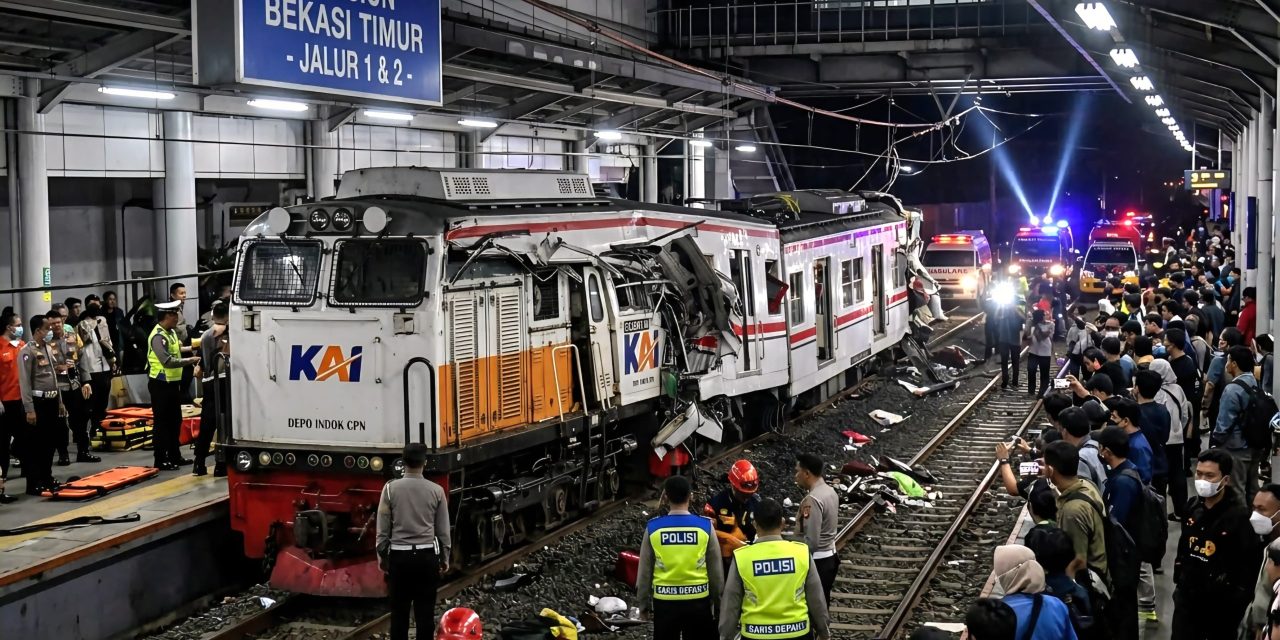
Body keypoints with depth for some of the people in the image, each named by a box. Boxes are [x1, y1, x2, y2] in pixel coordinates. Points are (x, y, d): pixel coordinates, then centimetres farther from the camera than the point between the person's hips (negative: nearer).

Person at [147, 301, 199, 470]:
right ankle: (161, 460, 3)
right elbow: (168, 361, -28)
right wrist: (190, 360, -24)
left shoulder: (171, 333, 11)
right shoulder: (158, 336, -19)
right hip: (161, 384, -10)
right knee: (161, 423, -2)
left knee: (175, 421, 16)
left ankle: (174, 456, 25)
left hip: (173, 383, 10)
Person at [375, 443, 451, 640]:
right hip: (427, 555, 0)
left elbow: (382, 527, -1)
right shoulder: (436, 490, -3)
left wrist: (381, 554, 10)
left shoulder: (391, 488, -5)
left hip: (399, 555, 0)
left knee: (399, 610, 6)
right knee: (425, 611, 5)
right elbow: (443, 529, 2)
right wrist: (445, 557, 13)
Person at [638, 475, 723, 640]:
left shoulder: (653, 528, -7)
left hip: (664, 601, 0)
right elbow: (716, 569, -1)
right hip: (698, 601, 0)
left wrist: (643, 602, 12)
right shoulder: (705, 526, -8)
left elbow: (644, 570, 0)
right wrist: (718, 600, 12)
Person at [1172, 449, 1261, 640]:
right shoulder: (1193, 507, 2)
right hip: (1187, 597, 6)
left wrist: (1238, 600, -15)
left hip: (1221, 604, -5)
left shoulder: (1240, 516, -19)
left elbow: (1250, 564, -17)